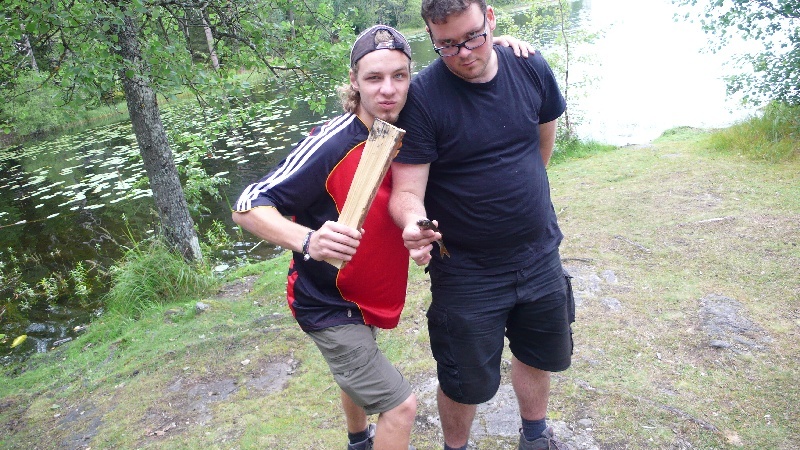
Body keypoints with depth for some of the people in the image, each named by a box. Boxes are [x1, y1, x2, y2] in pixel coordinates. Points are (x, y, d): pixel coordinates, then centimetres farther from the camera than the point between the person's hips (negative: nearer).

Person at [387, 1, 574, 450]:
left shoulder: (531, 68, -6)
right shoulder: (422, 97, -19)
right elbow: (407, 191, -21)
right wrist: (414, 222, -43)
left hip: (540, 254, 5)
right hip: (467, 273, -5)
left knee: (540, 354, 24)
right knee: (466, 383, 11)